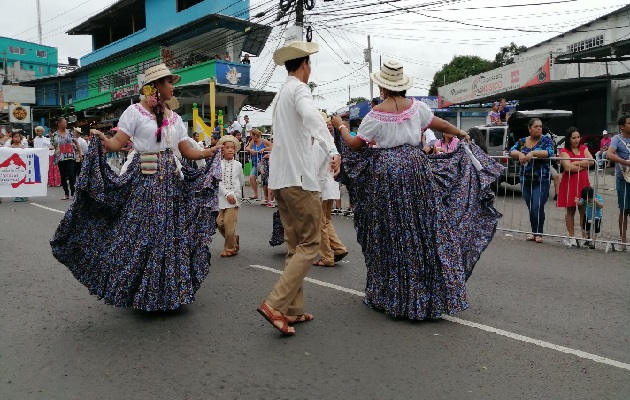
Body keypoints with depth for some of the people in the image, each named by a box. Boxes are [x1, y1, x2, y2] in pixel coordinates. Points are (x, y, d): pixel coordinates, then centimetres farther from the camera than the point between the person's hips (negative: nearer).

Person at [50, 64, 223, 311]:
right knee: (142, 235, -3)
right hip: (145, 182, -5)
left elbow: (189, 152, 14)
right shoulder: (135, 111, -2)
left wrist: (214, 151, 10)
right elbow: (117, 144, -11)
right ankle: (141, 292, 12)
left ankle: (170, 290, 21)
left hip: (172, 181, 5)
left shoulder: (174, 118, 13)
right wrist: (101, 139, -30)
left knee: (170, 236, 8)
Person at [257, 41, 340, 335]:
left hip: (280, 178, 9)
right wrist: (332, 149, -41)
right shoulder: (299, 89, -7)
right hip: (298, 177, -9)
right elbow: (311, 116, -30)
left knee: (295, 246, 12)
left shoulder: (281, 93, 20)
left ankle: (293, 309, 13)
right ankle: (275, 305, -12)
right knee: (310, 244, -5)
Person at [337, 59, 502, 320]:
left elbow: (355, 145, -2)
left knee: (390, 233, 7)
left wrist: (341, 127, 15)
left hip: (386, 172, -3)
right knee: (423, 227, 10)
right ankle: (431, 295, 19)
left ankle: (392, 296, 19)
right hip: (416, 168, 3)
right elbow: (442, 125, 12)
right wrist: (462, 134, 31)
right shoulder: (416, 106, 3)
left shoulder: (377, 113, -6)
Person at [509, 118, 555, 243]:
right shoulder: (522, 141, 9)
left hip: (541, 180, -4)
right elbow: (511, 151, -3)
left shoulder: (546, 140, 0)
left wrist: (533, 153, -31)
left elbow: (549, 152, -18)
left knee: (538, 208, -10)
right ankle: (534, 232, 21)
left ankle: (539, 233, 4)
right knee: (530, 208, 9)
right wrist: (519, 153, -24)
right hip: (525, 180, 4)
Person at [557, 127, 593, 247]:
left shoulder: (584, 148, 14)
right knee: (570, 210, 2)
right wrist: (584, 166, -4)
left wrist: (576, 163, -11)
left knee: (584, 210, 0)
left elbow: (591, 161, -2)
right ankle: (572, 237, 8)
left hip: (583, 183, 4)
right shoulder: (564, 151, -2)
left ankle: (585, 236, 4)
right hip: (570, 183, -3)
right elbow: (568, 167, -15)